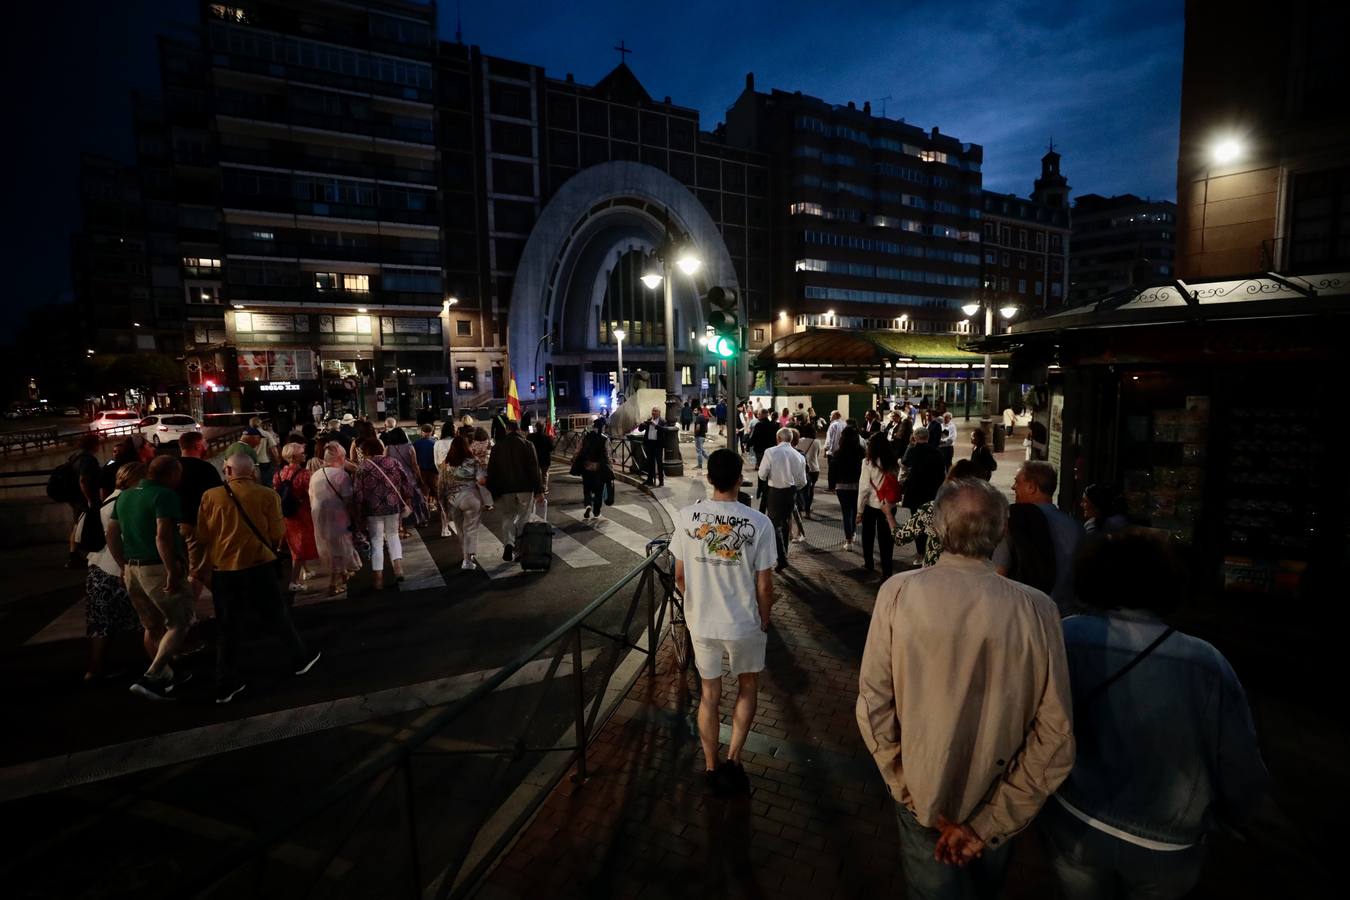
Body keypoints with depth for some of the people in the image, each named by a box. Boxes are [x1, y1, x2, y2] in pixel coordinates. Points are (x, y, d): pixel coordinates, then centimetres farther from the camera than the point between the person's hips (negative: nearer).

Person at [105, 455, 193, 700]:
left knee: (153, 626, 19)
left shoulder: (124, 496, 14)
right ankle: (150, 678, -7)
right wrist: (173, 572, -23)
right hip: (157, 569, -8)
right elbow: (162, 537, -25)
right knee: (179, 623, 1)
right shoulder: (165, 496, -14)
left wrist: (123, 566, 22)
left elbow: (112, 535, 17)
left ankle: (166, 675, 31)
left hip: (131, 569, 9)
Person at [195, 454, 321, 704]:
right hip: (259, 566, -1)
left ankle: (226, 685, 16)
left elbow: (202, 536, 2)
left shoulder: (210, 496, -4)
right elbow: (278, 534, -4)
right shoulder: (267, 495, -9)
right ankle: (301, 658, 29)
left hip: (223, 569, 2)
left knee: (229, 627, 11)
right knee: (277, 616, 15)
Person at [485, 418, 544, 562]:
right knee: (523, 518, 9)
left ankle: (508, 544, -11)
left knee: (508, 517, 11)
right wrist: (539, 491, -5)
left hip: (505, 490, 1)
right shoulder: (527, 445, -3)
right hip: (525, 488, -1)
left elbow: (491, 471, 7)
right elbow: (534, 469, -7)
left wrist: (492, 492, 13)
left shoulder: (497, 447, 5)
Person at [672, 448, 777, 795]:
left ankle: (711, 767, 33)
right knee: (748, 687, 24)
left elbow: (679, 576, -3)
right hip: (744, 623, -2)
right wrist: (765, 620, 6)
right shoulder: (758, 523, -18)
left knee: (709, 694, 19)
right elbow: (764, 585, -12)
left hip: (701, 622, 2)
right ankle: (733, 757, 19)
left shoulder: (686, 517, -12)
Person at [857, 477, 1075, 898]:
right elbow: (1055, 741, -19)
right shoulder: (1036, 609, -21)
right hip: (998, 803, 1)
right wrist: (985, 825, -13)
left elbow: (873, 705, -19)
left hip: (923, 797, -1)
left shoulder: (899, 591, -23)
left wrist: (917, 798, -9)